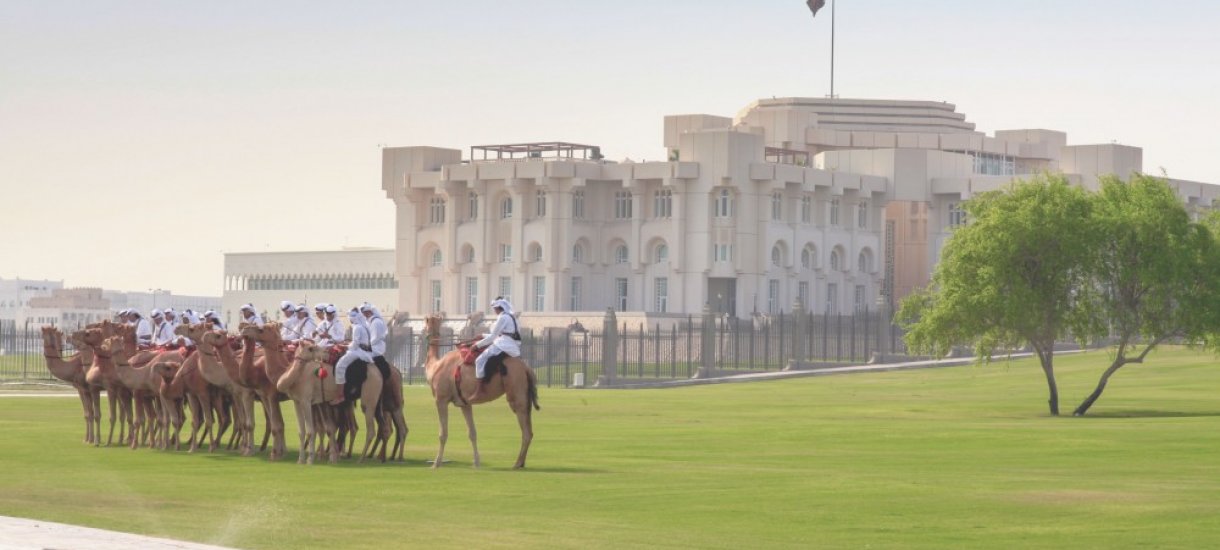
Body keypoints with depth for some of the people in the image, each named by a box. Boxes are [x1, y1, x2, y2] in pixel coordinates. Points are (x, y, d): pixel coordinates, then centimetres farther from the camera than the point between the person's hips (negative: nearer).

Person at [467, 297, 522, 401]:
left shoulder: (503, 317, -10)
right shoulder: (511, 317, 20)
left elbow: (493, 337, -11)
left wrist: (478, 345, -4)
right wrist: (483, 336, 26)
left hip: (504, 346, -11)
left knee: (480, 360, -15)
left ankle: (479, 391, -23)